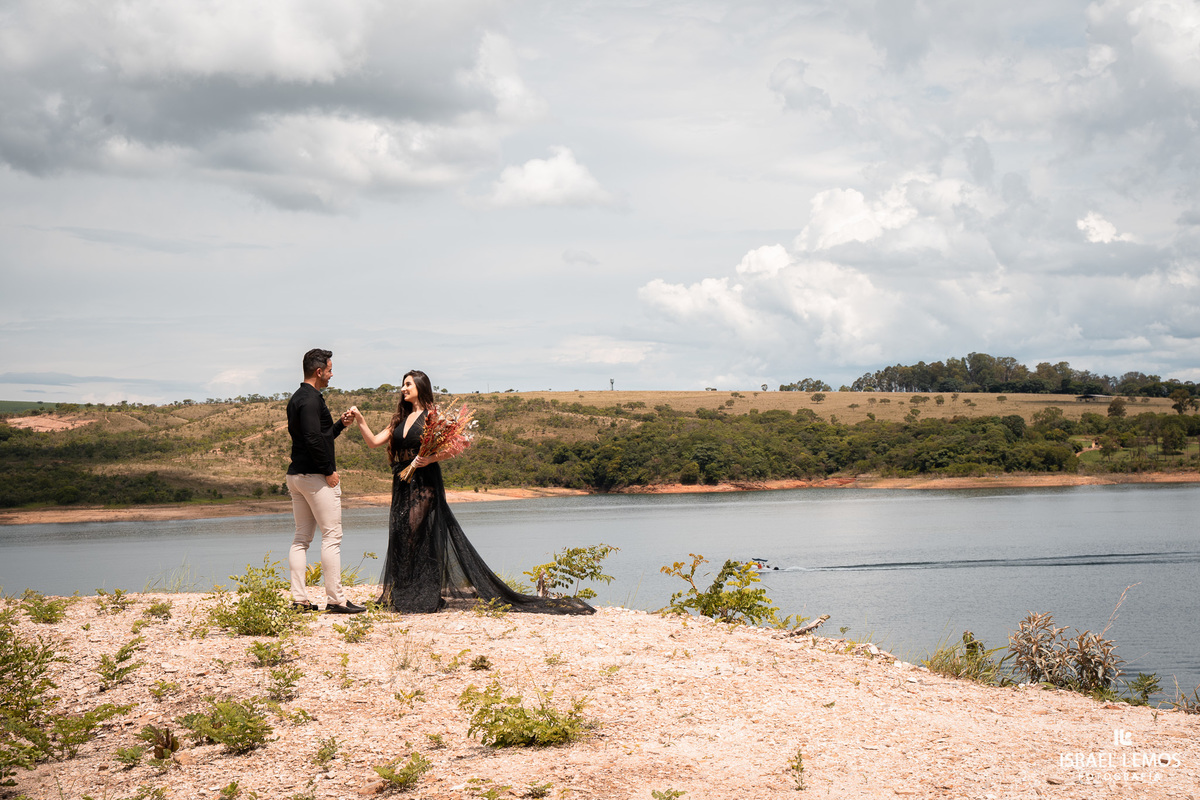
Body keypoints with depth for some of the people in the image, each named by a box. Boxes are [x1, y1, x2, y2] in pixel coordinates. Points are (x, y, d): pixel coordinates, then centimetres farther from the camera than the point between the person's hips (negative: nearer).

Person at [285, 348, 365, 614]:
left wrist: (340, 424, 17)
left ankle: (299, 599, 7)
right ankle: (335, 599, -7)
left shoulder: (296, 399, 18)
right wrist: (329, 471, -16)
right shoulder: (312, 399, -14)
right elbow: (314, 440, -23)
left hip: (296, 474, 10)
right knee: (332, 536, -6)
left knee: (301, 537, 9)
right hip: (315, 475, -10)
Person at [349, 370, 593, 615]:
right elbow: (373, 441, 15)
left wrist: (429, 459, -24)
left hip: (425, 484, -7)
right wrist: (359, 419, 4)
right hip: (402, 485, 7)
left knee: (420, 538, -7)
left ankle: (425, 598, -4)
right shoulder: (400, 419, 17)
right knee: (401, 538, 5)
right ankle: (401, 596, 9)